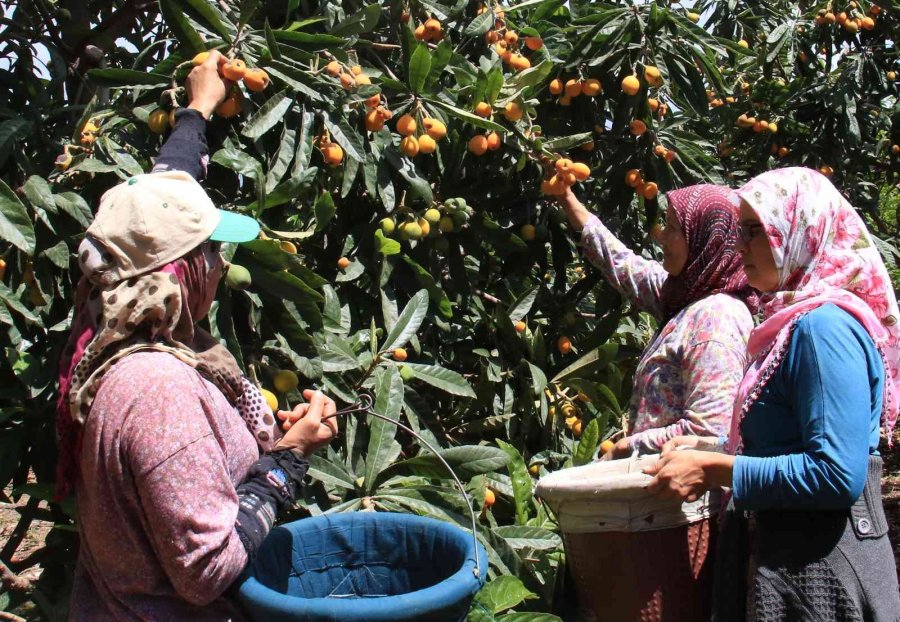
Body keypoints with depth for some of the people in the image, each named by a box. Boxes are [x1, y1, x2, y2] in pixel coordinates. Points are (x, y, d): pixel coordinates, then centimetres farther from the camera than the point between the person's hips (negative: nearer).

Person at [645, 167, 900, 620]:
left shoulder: (824, 325, -19)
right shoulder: (797, 319, 12)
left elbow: (837, 473, -26)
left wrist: (713, 470, -21)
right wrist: (707, 450, 9)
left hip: (819, 570, -9)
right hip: (784, 552, 9)